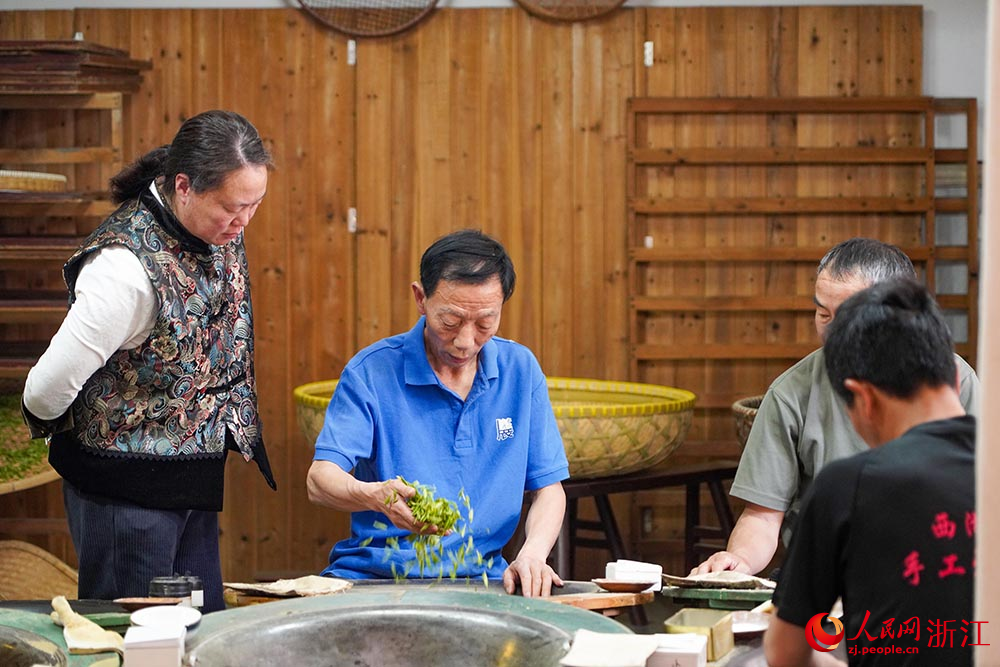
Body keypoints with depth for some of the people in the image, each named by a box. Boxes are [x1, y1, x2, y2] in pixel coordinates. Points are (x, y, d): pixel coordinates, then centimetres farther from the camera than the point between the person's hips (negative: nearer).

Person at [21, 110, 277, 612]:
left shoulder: (219, 231, -2)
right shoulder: (128, 266, -28)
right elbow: (47, 389, -23)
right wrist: (51, 432, -2)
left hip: (195, 484, 8)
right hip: (127, 490, -8)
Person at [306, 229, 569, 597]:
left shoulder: (520, 369, 5)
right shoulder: (371, 371, -5)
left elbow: (548, 487, 8)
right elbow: (320, 479, -13)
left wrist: (532, 553, -13)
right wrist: (374, 496, -36)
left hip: (481, 577, 2)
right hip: (375, 577, -2)